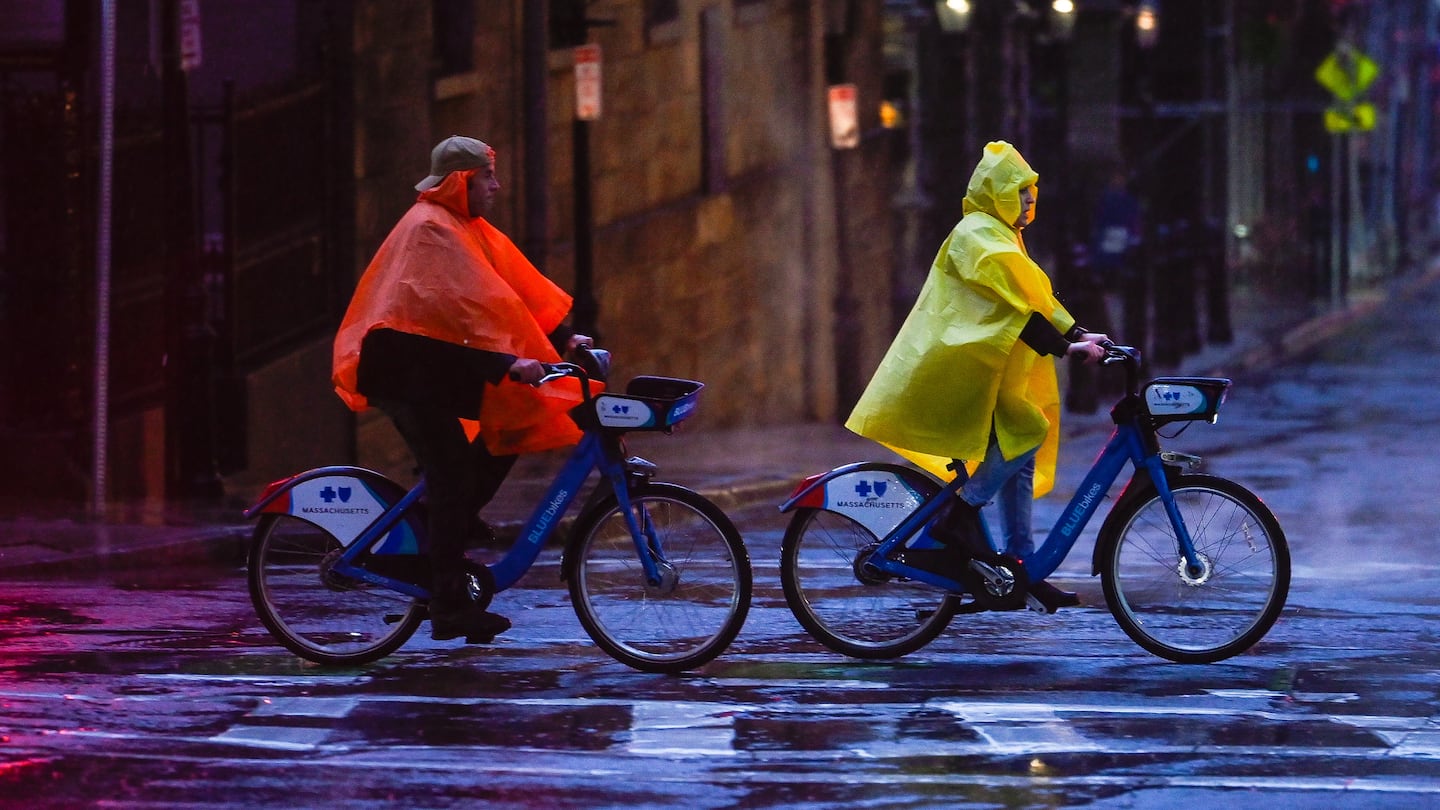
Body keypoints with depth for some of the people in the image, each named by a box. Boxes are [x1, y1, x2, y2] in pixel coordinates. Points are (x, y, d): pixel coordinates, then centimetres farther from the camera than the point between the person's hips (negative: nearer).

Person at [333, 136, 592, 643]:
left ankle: (452, 520, 12)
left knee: (519, 416, 3)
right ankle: (450, 608, -11)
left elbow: (518, 287, 12)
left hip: (436, 362, 10)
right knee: (451, 476, -12)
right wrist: (507, 360, -35)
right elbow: (464, 301, -27)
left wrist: (563, 338, 2)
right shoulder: (431, 229, -15)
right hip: (405, 364, -10)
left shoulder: (465, 229, 15)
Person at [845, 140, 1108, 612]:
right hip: (958, 369, -10)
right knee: (1025, 432, -24)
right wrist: (1065, 347, -23)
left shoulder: (1001, 237, 21)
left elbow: (1035, 297, 17)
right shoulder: (978, 237, -12)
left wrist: (1078, 335, 5)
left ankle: (1022, 567, 7)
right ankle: (959, 517, -18)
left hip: (984, 371, 10)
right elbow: (1013, 308, -20)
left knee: (1021, 453, 5)